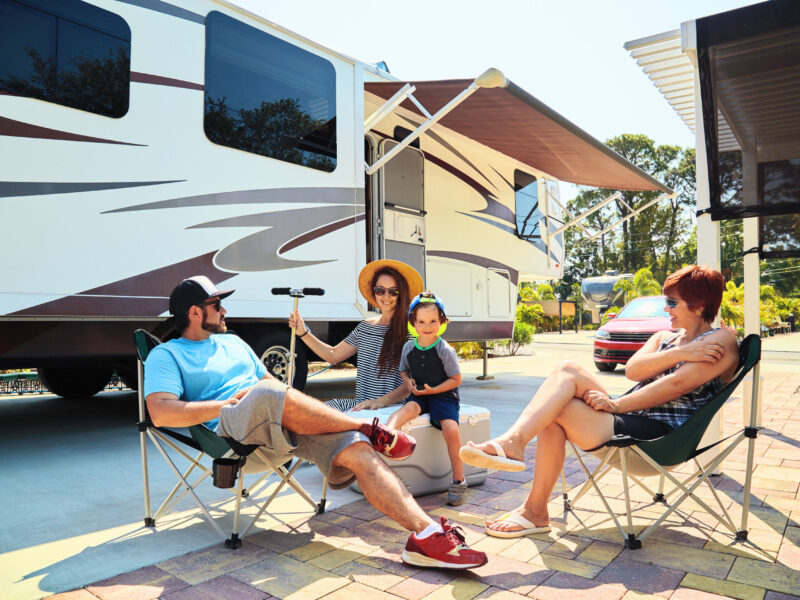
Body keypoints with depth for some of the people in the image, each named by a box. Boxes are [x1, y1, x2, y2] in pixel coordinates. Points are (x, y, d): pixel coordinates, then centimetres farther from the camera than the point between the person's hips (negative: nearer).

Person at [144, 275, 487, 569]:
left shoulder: (233, 342, 29)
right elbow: (160, 413, -8)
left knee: (358, 450, -19)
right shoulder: (166, 355, 9)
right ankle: (370, 430, -17)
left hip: (286, 426, 6)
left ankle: (426, 535, -29)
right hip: (232, 427, -6)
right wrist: (227, 404, -13)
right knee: (269, 395, -38)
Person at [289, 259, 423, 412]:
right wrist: (303, 333, 16)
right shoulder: (364, 327, 14)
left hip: (393, 407, -6)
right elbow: (333, 355, 24)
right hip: (360, 404, 6)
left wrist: (381, 401, -26)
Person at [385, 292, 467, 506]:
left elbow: (456, 380, -5)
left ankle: (458, 480, -14)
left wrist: (433, 390, -15)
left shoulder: (445, 351, -9)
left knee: (450, 428, -27)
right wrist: (408, 382, -3)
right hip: (419, 395, 3)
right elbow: (404, 371, 20)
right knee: (408, 409, -32)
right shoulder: (409, 348, 4)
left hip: (443, 395, -3)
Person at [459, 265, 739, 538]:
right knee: (568, 371, -18)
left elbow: (676, 385, -16)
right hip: (629, 414, 7)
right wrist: (679, 353, -10)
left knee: (555, 409, -23)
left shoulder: (721, 342, 0)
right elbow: (632, 369, 3)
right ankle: (513, 441, -31)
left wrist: (615, 405, -18)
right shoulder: (664, 337, 23)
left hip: (661, 433, -7)